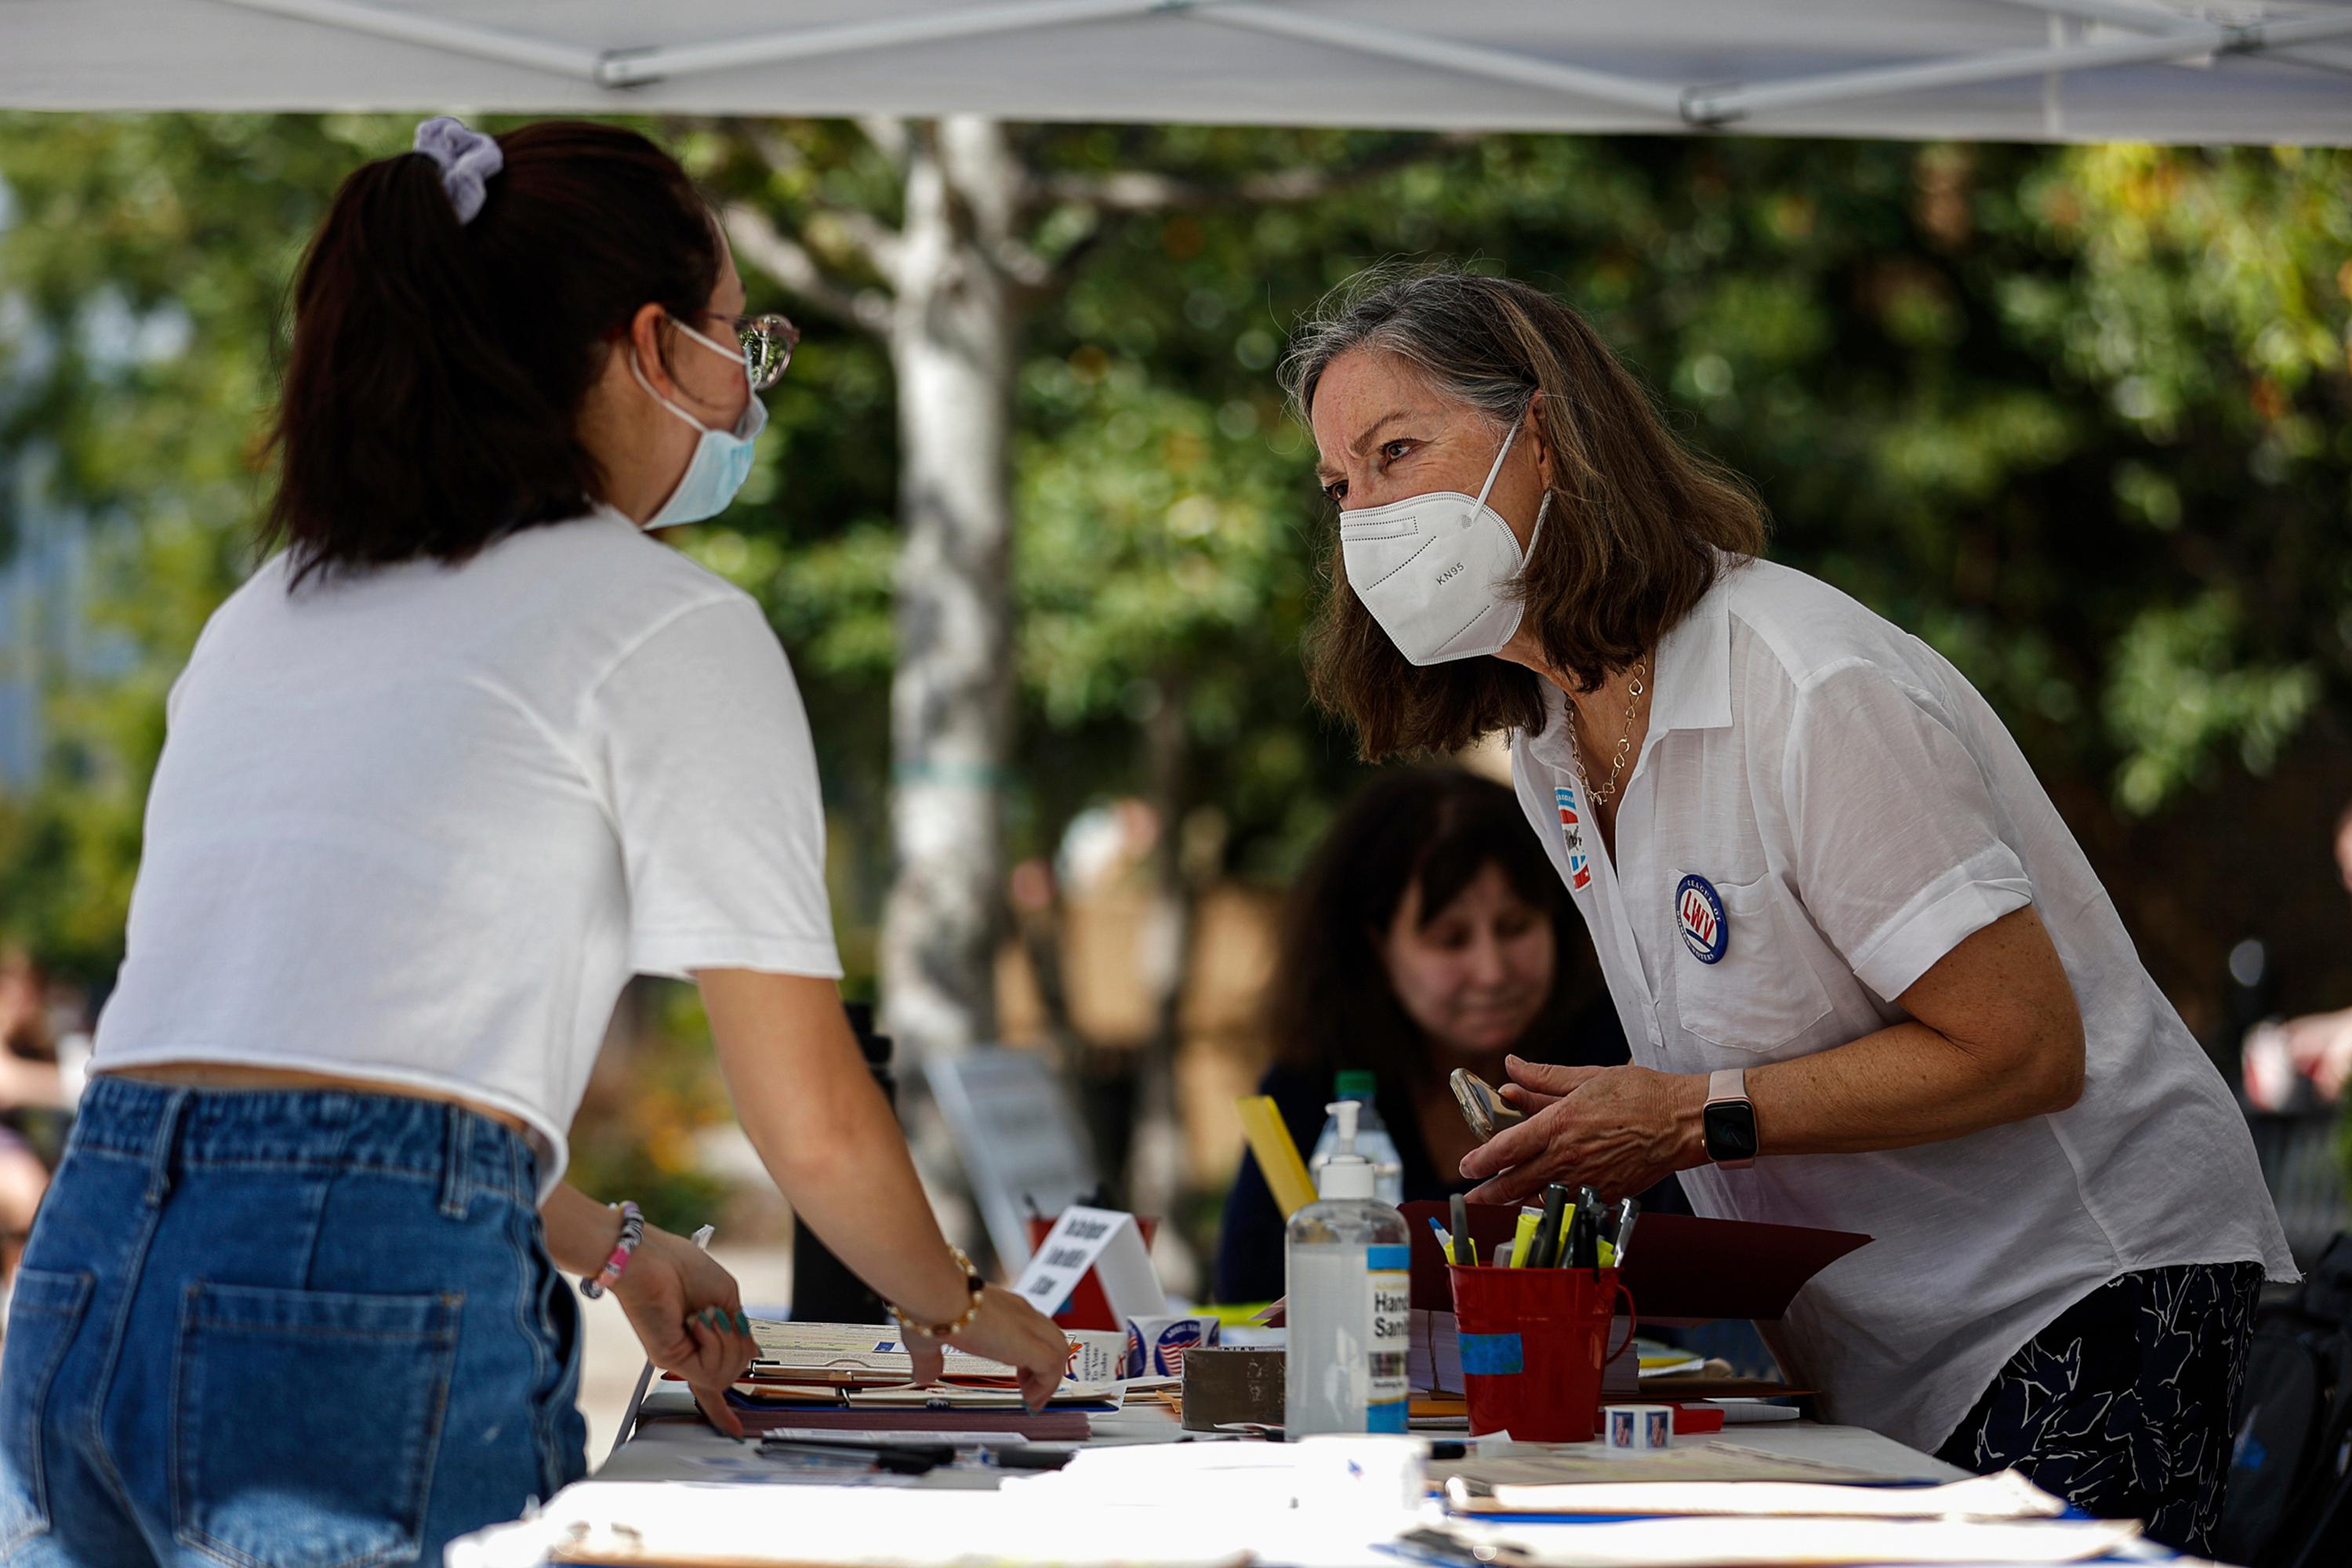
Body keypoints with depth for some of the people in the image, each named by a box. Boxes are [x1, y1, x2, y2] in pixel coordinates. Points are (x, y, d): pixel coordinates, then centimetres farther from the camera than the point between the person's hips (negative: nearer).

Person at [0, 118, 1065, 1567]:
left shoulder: (266, 617, 24)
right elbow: (813, 1122, 4)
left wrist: (608, 1247, 38)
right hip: (372, 1321, -7)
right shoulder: (672, 629, 3)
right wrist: (957, 1305, 23)